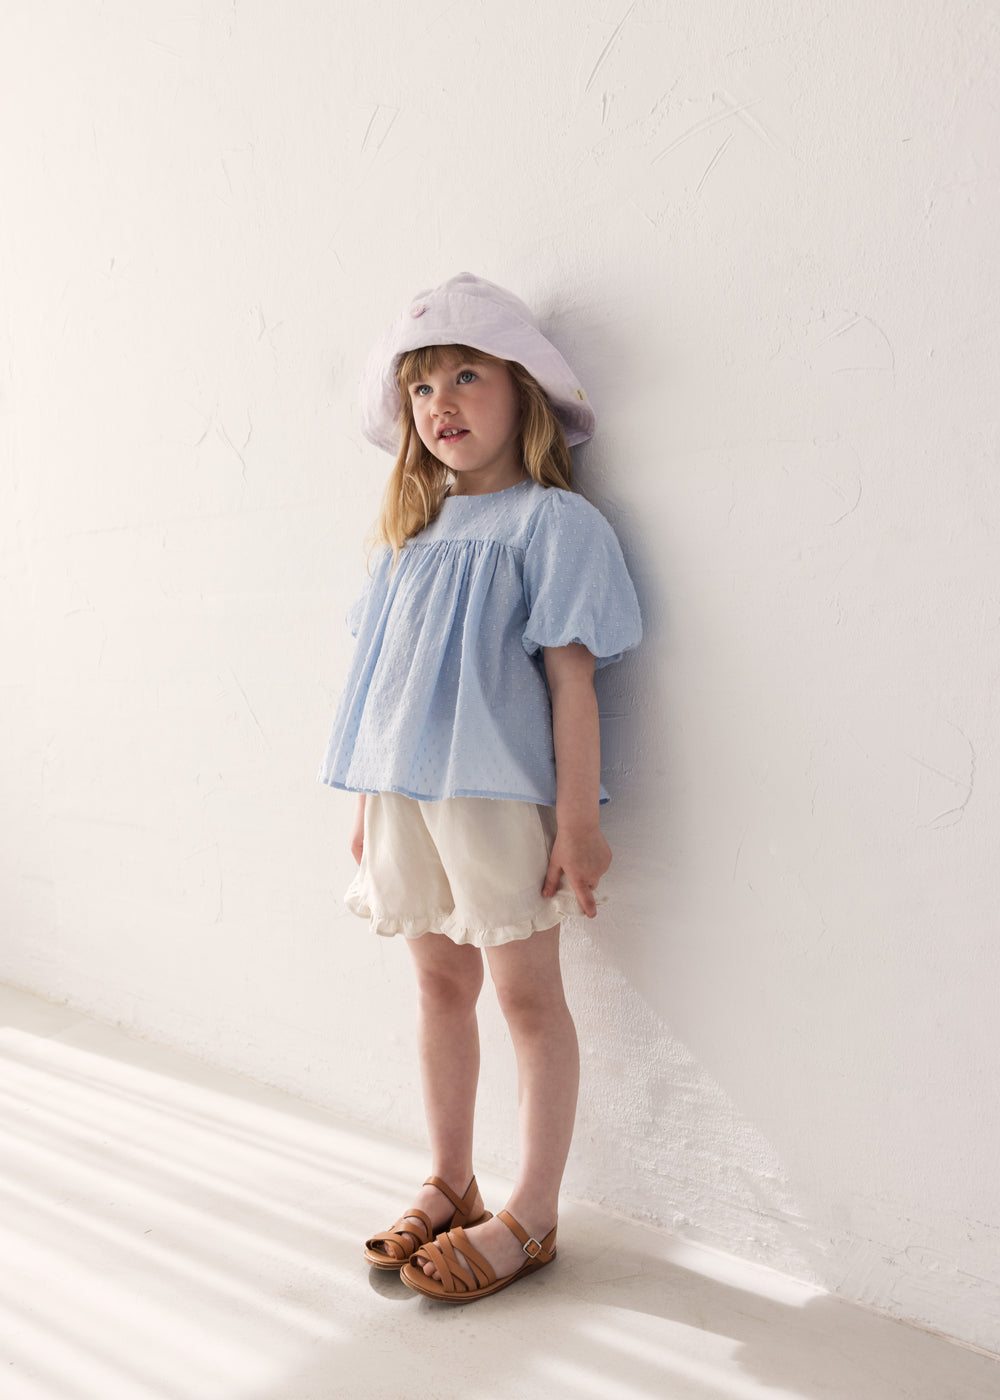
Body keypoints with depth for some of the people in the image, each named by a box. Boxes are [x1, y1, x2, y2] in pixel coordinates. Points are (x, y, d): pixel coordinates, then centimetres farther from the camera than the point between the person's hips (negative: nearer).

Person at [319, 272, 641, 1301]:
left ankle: (529, 1218, 19)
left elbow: (571, 678, -10)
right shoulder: (411, 534, 13)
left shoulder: (552, 522, -5)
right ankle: (447, 1187, 32)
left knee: (526, 993, 4)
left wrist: (576, 818, -13)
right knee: (438, 984, 15)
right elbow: (389, 677, 14)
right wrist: (368, 802, 13)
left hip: (498, 791, -6)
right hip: (401, 791, 7)